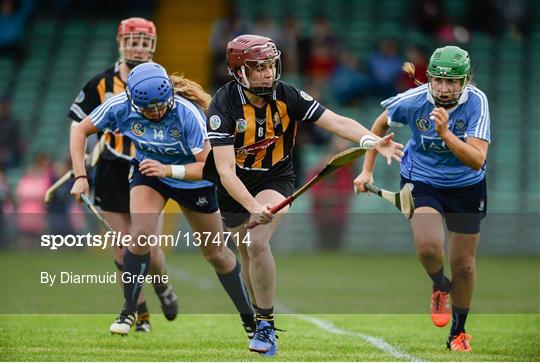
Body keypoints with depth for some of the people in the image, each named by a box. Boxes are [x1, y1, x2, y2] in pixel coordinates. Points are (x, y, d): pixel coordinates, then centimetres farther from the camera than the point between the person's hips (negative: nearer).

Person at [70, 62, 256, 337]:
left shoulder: (188, 113, -35)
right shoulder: (120, 106, -26)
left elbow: (208, 165, -34)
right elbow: (80, 130, -13)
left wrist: (167, 170, -48)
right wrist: (80, 176, -22)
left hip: (192, 179, -1)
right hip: (147, 171, 1)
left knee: (216, 253, 9)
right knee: (141, 234, -23)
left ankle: (249, 318, 28)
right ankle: (129, 310, -4)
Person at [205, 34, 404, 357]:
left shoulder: (287, 96, -16)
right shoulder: (224, 105, -24)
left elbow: (337, 122, -21)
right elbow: (226, 171, -30)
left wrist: (372, 141, -39)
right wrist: (254, 207, -43)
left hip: (276, 179, 0)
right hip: (235, 188, 0)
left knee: (258, 244, -23)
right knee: (247, 255, 11)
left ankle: (266, 324, -13)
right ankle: (261, 317, 37)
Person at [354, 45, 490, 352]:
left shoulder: (477, 102, -23)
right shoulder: (413, 100, -20)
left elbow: (477, 160, -31)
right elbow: (381, 124, 3)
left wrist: (445, 133, -42)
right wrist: (367, 170, 3)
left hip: (466, 187, 1)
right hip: (422, 182, -1)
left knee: (464, 265, 6)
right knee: (429, 246, -27)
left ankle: (458, 332, 31)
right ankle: (440, 287, 9)